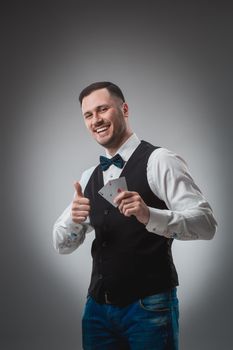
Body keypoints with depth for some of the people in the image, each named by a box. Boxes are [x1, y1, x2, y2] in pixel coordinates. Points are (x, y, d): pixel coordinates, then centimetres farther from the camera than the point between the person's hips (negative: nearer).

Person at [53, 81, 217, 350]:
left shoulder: (159, 161, -9)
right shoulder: (89, 178, 10)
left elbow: (206, 224, -17)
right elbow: (62, 245, 10)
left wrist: (149, 215, -33)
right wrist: (74, 219, -12)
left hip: (149, 306, -5)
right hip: (98, 307, 6)